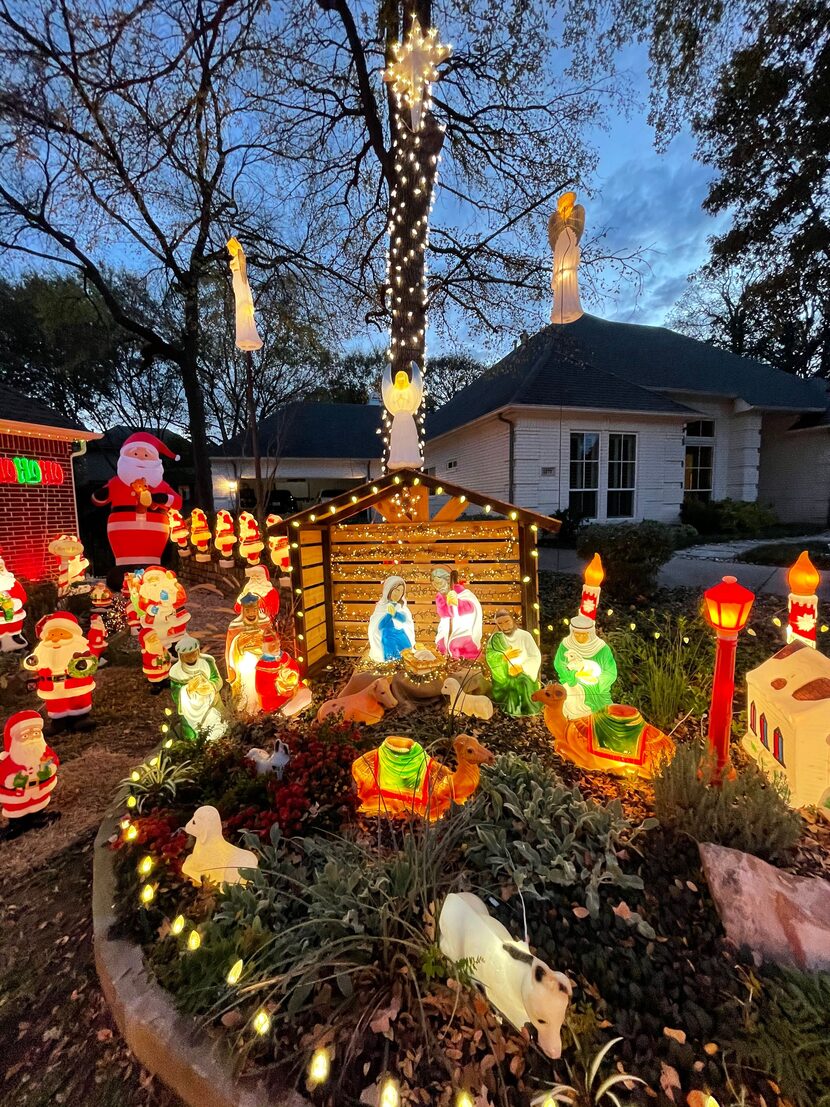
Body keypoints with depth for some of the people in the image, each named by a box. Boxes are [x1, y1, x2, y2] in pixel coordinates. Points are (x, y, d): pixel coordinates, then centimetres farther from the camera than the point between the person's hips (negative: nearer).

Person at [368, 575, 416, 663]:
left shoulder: (401, 606, 6)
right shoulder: (381, 607, -5)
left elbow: (404, 619, -9)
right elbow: (379, 626, -12)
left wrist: (394, 613, -27)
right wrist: (389, 614, -22)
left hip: (402, 639, 4)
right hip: (388, 640, -4)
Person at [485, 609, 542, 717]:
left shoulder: (524, 635, -3)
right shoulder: (496, 638, 1)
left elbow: (536, 657, -7)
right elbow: (489, 657, -10)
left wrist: (521, 667, -20)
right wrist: (504, 656, -26)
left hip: (525, 683, 0)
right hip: (505, 681, 0)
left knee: (527, 709, 3)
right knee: (509, 710, -1)